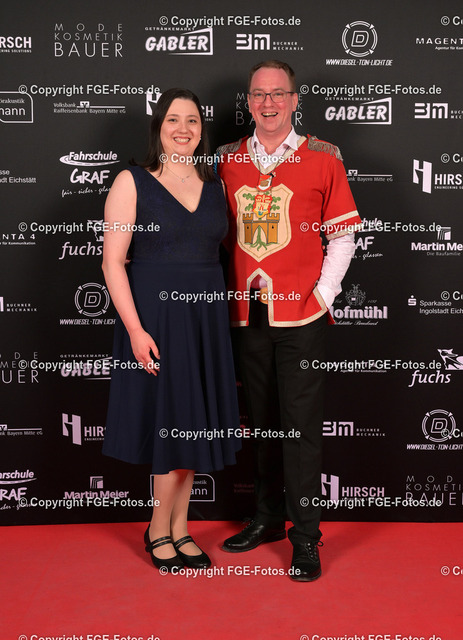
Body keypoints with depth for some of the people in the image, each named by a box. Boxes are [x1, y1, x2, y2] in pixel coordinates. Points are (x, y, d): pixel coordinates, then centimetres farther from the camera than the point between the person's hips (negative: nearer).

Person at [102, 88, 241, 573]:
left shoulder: (214, 186, 10)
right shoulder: (132, 183, -3)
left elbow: (221, 253, 13)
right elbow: (113, 261, -9)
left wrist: (224, 311, 2)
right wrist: (135, 328, -17)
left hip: (205, 317, 5)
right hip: (154, 317, -4)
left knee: (194, 422, 10)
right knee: (171, 422, 1)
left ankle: (177, 529, 27)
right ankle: (161, 531, 23)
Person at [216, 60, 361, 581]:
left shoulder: (322, 158, 0)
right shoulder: (227, 159, 9)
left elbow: (343, 233, 2)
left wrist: (324, 291, -5)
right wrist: (229, 290, 6)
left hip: (301, 311, -3)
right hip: (247, 311, 4)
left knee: (300, 424, 0)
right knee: (261, 420, 14)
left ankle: (305, 536, 14)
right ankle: (267, 518, 30)